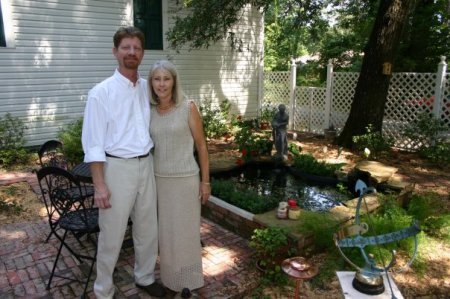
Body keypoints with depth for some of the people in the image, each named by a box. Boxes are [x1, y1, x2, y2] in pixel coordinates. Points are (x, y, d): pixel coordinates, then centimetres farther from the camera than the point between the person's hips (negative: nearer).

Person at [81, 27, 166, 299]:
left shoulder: (148, 88, 7)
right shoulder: (101, 92, -9)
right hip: (118, 167, -5)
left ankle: (145, 277, 38)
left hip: (146, 166, 5)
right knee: (112, 234, 6)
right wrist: (99, 184, -15)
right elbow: (93, 143, -11)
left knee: (148, 229, 16)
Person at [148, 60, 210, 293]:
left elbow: (201, 146, -6)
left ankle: (189, 282, 29)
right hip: (159, 179, 4)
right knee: (165, 232, 15)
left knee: (186, 232, 8)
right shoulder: (149, 110, 1)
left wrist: (205, 181, -5)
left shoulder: (188, 108, -10)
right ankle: (170, 280, 36)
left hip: (185, 178, -4)